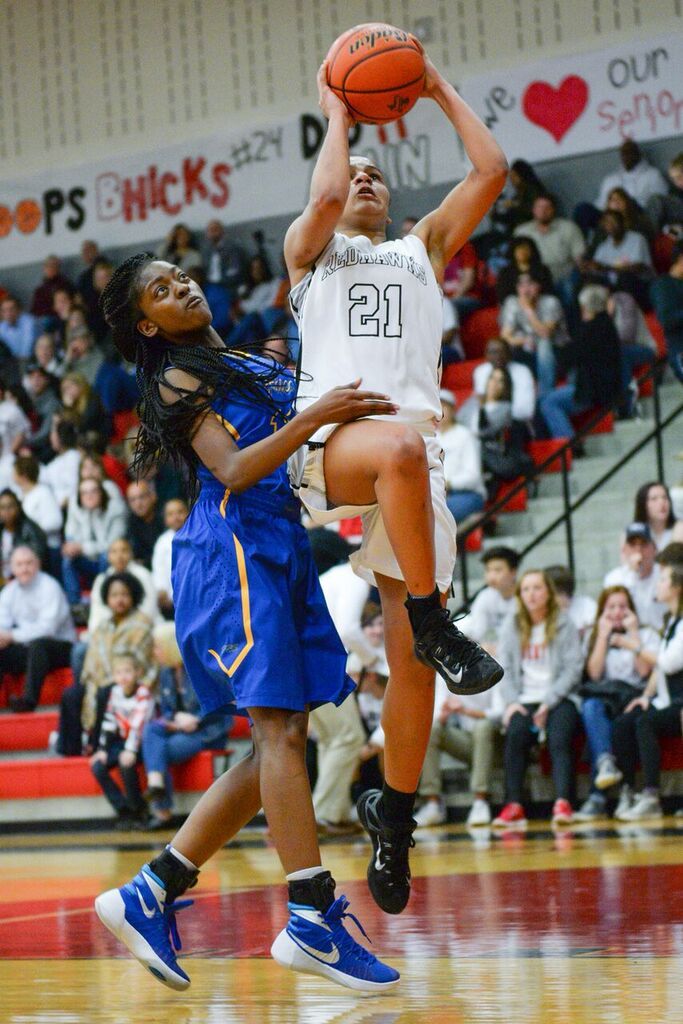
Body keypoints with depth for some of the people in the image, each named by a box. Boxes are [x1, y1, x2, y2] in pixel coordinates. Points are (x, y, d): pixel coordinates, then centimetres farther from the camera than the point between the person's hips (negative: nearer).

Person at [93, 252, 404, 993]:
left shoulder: (253, 363, 23)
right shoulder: (176, 377, -2)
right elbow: (233, 470, -14)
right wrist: (315, 417, -22)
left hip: (279, 553, 9)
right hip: (232, 549, -9)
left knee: (279, 741, 5)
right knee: (280, 732, -14)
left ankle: (149, 895, 8)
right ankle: (312, 919, -15)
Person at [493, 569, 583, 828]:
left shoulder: (564, 625, 7)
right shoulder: (511, 626, 15)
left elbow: (573, 669, 0)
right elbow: (504, 669, 10)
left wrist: (548, 703, -12)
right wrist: (512, 702, -7)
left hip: (559, 698, -1)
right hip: (524, 699, 1)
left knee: (559, 738, -32)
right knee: (515, 733, -31)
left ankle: (563, 803, -46)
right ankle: (513, 806, -38)